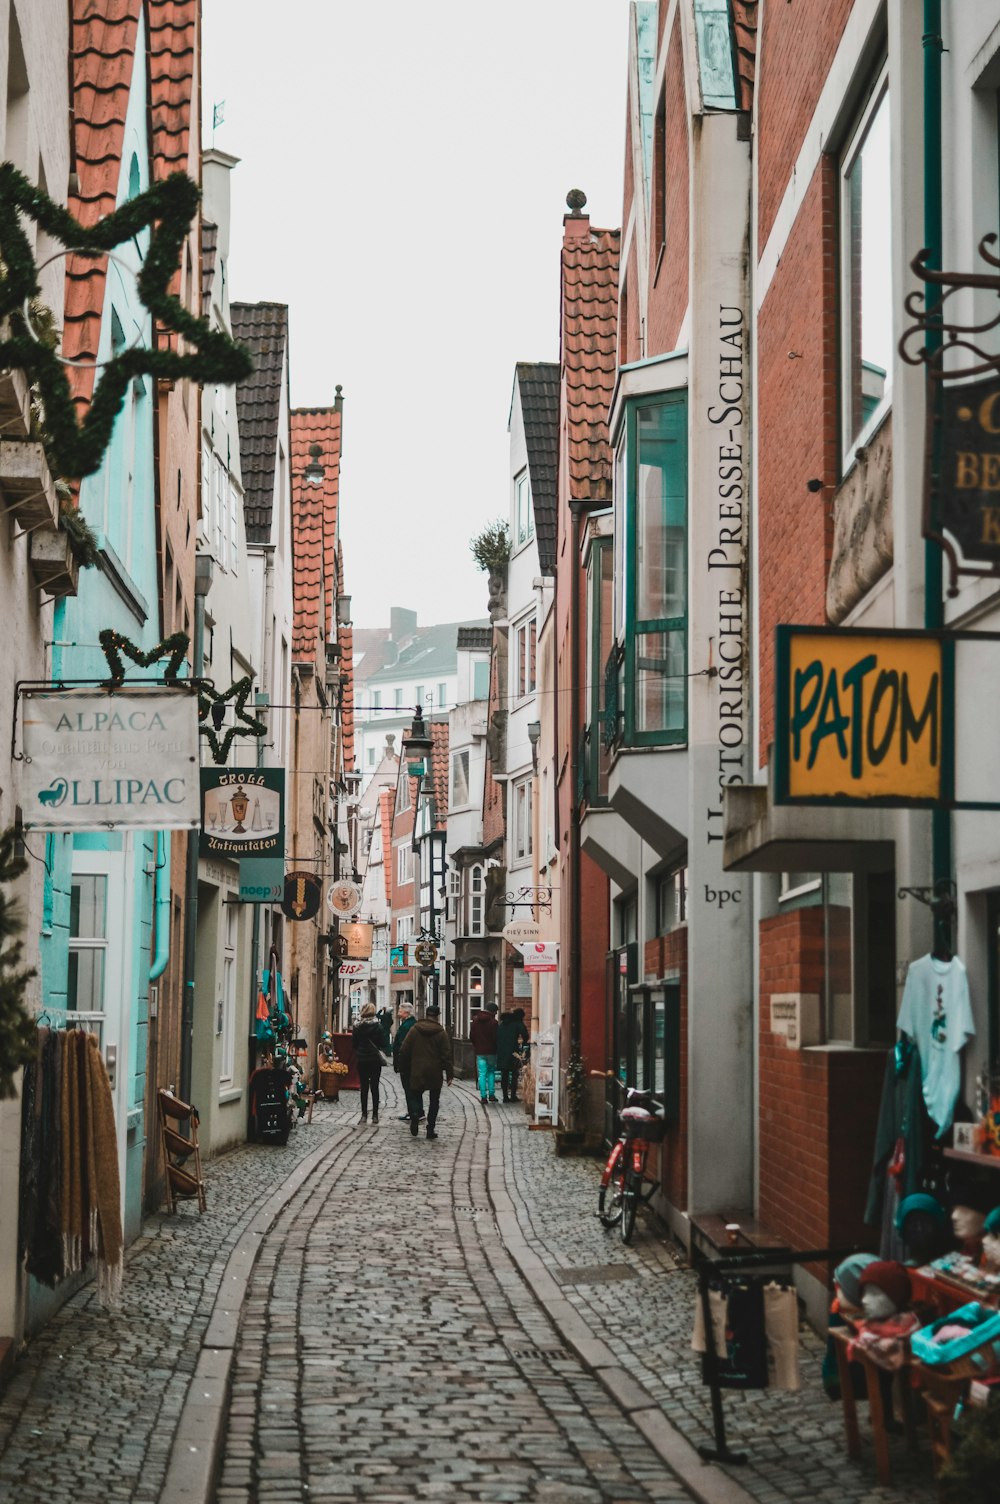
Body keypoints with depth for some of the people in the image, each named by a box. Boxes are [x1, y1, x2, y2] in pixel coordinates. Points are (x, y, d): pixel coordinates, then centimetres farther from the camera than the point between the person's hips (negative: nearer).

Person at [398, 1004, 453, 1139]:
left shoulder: (414, 1030, 0)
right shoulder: (441, 1033, -4)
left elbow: (404, 1051, 1)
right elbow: (446, 1055, -5)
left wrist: (402, 1068, 12)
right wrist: (450, 1074, -1)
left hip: (417, 1072, 1)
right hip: (435, 1072, -1)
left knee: (415, 1095, 14)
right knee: (434, 1100, 9)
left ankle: (415, 1114, -17)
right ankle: (430, 1129, 6)